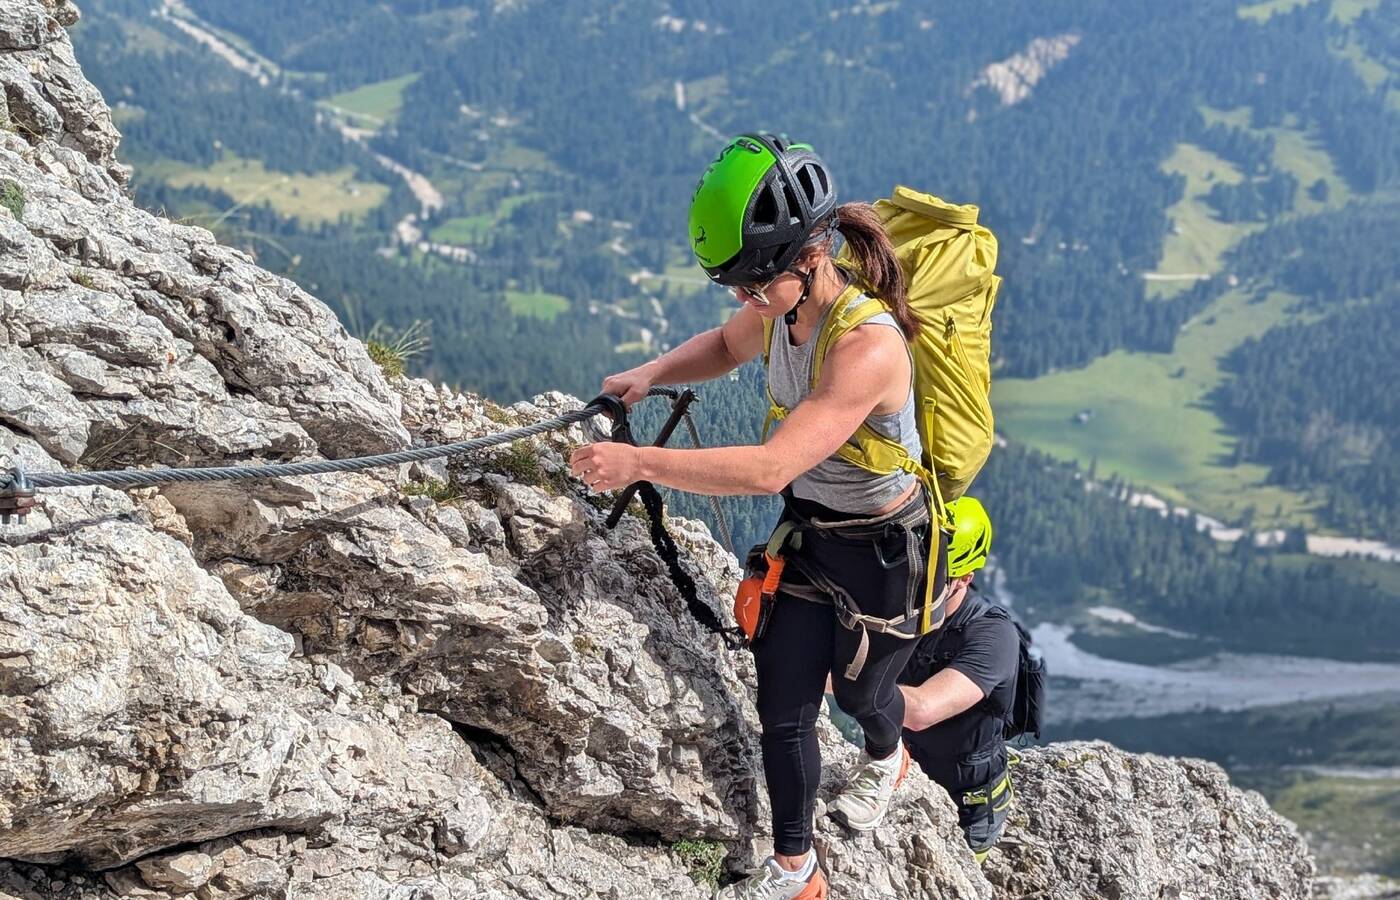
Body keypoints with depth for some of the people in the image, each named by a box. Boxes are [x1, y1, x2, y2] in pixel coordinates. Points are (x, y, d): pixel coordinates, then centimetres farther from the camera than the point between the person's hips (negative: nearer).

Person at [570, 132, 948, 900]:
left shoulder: (868, 346, -38)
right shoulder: (784, 305, -13)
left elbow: (771, 468, -45)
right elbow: (726, 346, 12)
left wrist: (640, 462, -48)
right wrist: (652, 373, -8)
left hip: (886, 552, -6)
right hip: (809, 534, 6)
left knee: (860, 690, 22)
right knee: (782, 707, 8)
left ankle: (886, 757, 58)